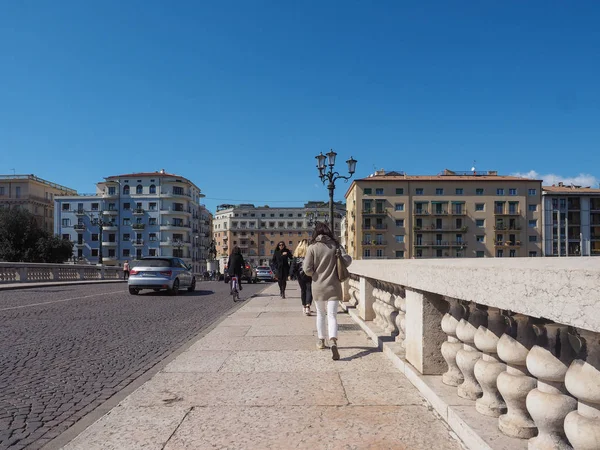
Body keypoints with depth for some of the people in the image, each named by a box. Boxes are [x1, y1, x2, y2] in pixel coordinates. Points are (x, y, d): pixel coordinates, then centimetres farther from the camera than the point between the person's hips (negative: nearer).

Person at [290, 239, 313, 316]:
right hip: (309, 274, -3)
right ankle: (308, 306, -17)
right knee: (309, 290, -1)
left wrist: (292, 274, 5)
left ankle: (304, 306, 23)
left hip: (300, 275, 3)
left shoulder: (297, 252, 3)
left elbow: (293, 265, 2)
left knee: (303, 290, 15)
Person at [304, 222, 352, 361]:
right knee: (332, 315, -2)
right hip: (333, 287, 0)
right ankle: (333, 341, -23)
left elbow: (307, 269, -9)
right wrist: (336, 268, 8)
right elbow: (348, 259, -9)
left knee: (321, 314, 19)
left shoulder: (312, 247, -6)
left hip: (318, 287, 0)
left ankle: (321, 340, 31)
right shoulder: (335, 245, -2)